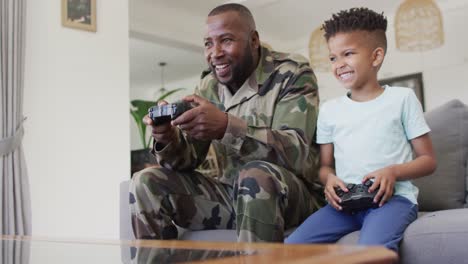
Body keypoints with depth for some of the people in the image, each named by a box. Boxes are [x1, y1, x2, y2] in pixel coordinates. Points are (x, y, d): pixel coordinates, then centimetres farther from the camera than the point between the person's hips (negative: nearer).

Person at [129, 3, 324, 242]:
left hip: (295, 194, -4)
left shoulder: (292, 73, -10)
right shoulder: (208, 85, 6)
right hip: (233, 195, 5)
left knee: (257, 174, -37)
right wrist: (169, 140, -23)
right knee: (146, 183, -9)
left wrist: (227, 127, -37)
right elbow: (189, 159, 2)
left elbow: (296, 151, -24)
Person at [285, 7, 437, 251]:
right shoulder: (330, 109, 18)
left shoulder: (402, 98, 9)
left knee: (372, 250, -37)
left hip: (392, 197, -3)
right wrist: (330, 179, -4)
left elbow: (428, 160, 8)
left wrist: (393, 171, -12)